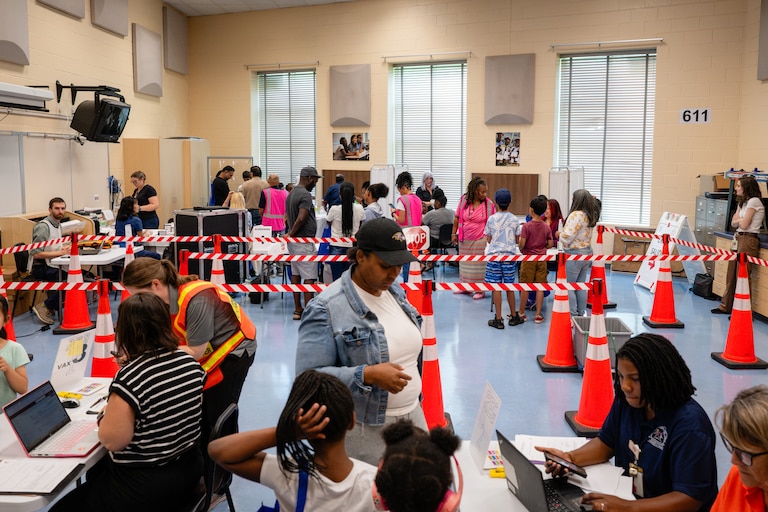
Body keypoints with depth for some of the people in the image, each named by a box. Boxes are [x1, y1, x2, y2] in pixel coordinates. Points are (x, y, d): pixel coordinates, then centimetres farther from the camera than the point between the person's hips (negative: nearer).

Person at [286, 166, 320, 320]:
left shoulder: (291, 193, 15)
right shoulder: (305, 195, -16)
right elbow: (301, 219, -25)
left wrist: (290, 233, 13)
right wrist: (291, 234, -12)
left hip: (293, 241, 10)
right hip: (304, 241, -10)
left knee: (295, 274, 12)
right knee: (309, 277, -6)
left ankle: (298, 310, 18)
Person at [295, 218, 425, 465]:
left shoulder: (396, 292, 5)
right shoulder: (326, 309, -18)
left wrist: (414, 397, 15)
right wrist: (367, 375, -28)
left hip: (413, 416, 7)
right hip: (363, 430, -7)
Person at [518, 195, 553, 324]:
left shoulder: (526, 226, -12)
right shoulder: (546, 227, 0)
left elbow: (522, 243, -15)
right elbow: (550, 244, 3)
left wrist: (521, 250, 6)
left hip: (528, 259, -3)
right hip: (542, 259, 3)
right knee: (540, 288, 6)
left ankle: (521, 313, 15)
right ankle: (538, 315, 10)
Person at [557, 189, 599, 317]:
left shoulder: (576, 215, -19)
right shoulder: (590, 216, 7)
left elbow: (567, 238, -20)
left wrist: (559, 234, -1)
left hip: (574, 254, -9)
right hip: (587, 252, 9)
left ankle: (572, 315, 3)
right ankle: (581, 313, 24)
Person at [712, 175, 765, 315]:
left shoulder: (754, 201, -10)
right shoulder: (742, 202, 18)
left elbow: (743, 225, -14)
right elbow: (734, 223, 12)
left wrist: (739, 220, 6)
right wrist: (741, 220, -7)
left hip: (748, 240, -9)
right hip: (738, 239, 9)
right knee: (731, 274, 12)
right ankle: (726, 306, 20)